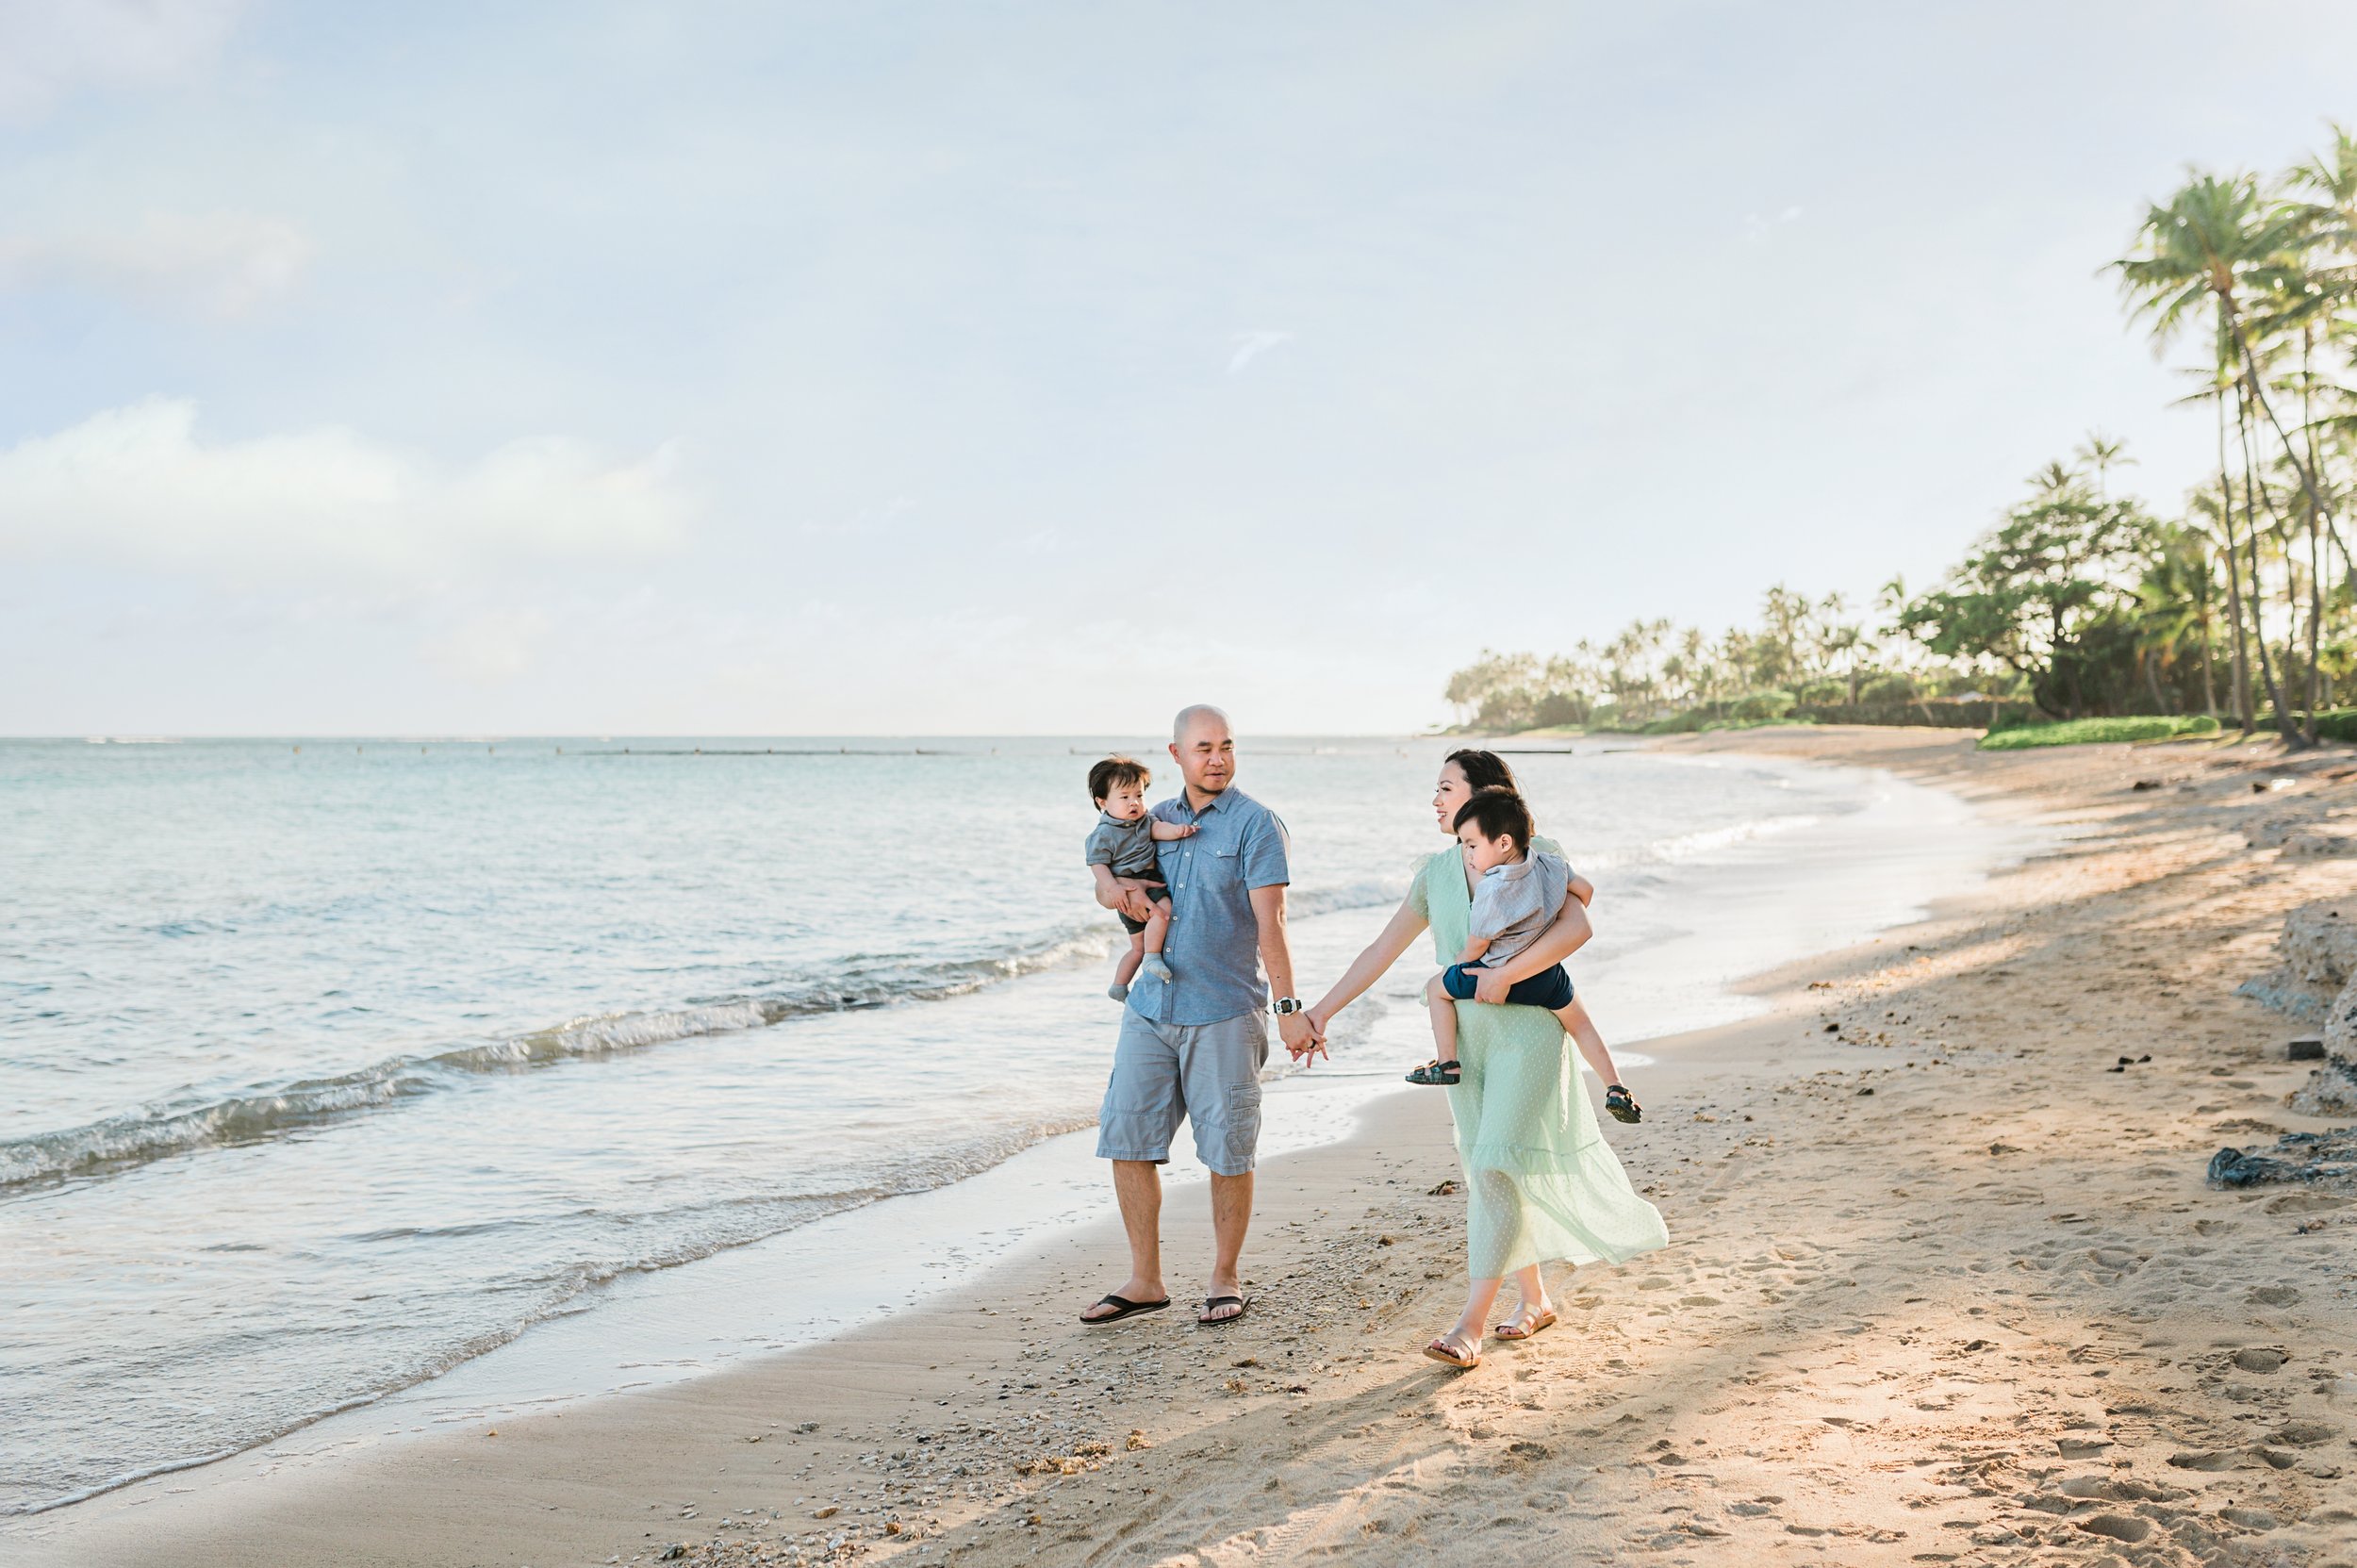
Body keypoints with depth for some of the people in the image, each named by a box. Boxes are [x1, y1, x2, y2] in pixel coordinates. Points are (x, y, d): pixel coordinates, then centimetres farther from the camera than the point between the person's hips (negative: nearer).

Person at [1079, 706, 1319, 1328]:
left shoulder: (1255, 824, -5)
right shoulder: (1157, 820, 12)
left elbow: (1270, 924, -11)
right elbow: (1105, 883, 22)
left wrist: (1288, 1007, -16)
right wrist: (1119, 889, -2)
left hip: (1223, 1013, -5)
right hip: (1149, 1007, 5)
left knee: (1227, 1150, 2)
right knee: (1126, 1138, 3)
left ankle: (1226, 1281, 18)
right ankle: (1144, 1281, 14)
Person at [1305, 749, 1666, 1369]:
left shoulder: (1534, 854, -5)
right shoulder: (1435, 873, 10)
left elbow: (1577, 927, -19)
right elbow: (1383, 950, 11)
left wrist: (1505, 975, -23)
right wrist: (1323, 1009, 7)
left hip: (1527, 1031, -6)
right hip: (1464, 1037, 6)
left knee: (1496, 1167, -13)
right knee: (1485, 1176, 9)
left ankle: (1471, 1324, -13)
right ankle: (1535, 1299, 26)